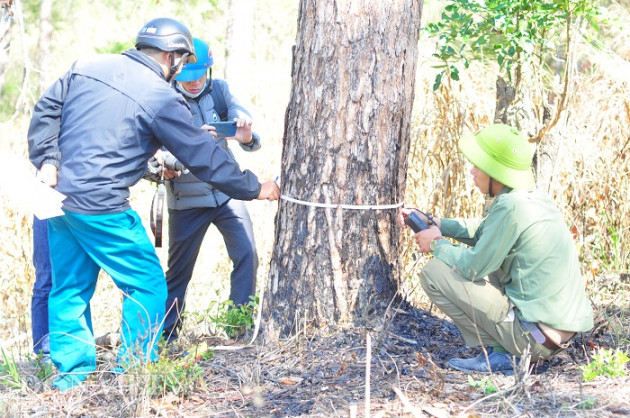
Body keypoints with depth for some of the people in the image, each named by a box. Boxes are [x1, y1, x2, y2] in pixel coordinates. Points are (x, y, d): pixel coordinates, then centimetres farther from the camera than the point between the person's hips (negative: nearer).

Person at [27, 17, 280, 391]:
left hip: (58, 198, 7)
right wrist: (255, 188, 3)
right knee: (148, 287, 4)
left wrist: (47, 160, 3)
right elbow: (205, 157, -6)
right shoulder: (162, 98, -9)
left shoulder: (87, 66, 9)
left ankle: (72, 374, 18)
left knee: (70, 287, 15)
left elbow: (46, 111, 8)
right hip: (102, 208, -7)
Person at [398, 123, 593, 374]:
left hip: (537, 332, -9)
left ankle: (499, 354, -3)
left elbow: (473, 267, -14)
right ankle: (512, 348, 16)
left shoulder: (511, 207, -19)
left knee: (434, 273, -5)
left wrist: (437, 244, 4)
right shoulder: (534, 198, 8)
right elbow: (480, 231, 23)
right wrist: (431, 222, 17)